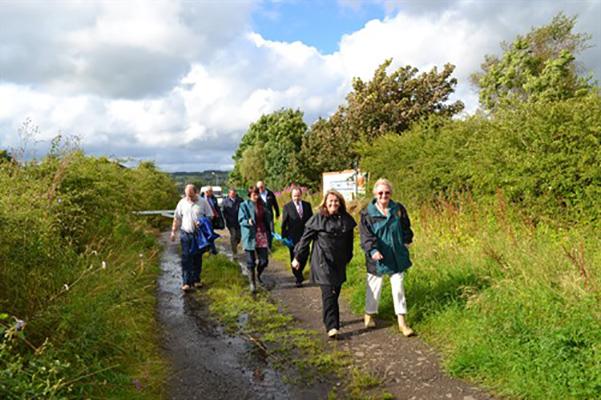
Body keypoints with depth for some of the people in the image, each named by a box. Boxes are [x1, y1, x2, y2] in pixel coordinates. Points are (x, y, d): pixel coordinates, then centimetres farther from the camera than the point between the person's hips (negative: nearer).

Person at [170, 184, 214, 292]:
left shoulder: (203, 202, -3)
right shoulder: (182, 202, 2)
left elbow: (210, 216, 1)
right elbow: (177, 218, 8)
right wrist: (173, 231, 6)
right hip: (185, 234, 0)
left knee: (197, 258, 9)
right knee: (186, 258, -4)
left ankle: (196, 280, 21)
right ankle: (186, 282, -3)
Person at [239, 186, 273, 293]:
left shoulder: (262, 204, 10)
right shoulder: (244, 205, -5)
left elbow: (267, 219, 18)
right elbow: (241, 219, -9)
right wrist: (248, 222, -31)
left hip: (262, 234, 4)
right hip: (250, 235, -4)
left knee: (264, 260, 2)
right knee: (251, 262, 3)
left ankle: (258, 275, 33)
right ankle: (252, 283, 19)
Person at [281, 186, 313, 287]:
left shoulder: (307, 205, 3)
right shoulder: (287, 207, -6)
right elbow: (284, 223, -4)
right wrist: (283, 237, -4)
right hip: (293, 237, -3)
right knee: (295, 258, 5)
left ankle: (298, 273, 34)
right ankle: (298, 279, 18)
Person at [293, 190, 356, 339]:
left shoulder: (346, 219, 4)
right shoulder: (318, 219, -7)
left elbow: (349, 241, 15)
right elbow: (305, 239, -2)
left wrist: (348, 258, 22)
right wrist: (297, 258, 1)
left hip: (339, 263, 5)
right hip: (323, 262, -4)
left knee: (335, 292, 11)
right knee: (329, 293, -11)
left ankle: (332, 320, 27)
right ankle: (331, 326, -10)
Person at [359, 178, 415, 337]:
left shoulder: (398, 209, 0)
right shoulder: (367, 213, -9)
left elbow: (406, 228, 13)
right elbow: (365, 234, -13)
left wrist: (406, 242, 4)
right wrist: (372, 250, -25)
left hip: (397, 257, 2)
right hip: (377, 257, -2)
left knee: (398, 287, 7)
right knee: (374, 287, 11)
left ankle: (401, 322, 15)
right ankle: (369, 314, 34)